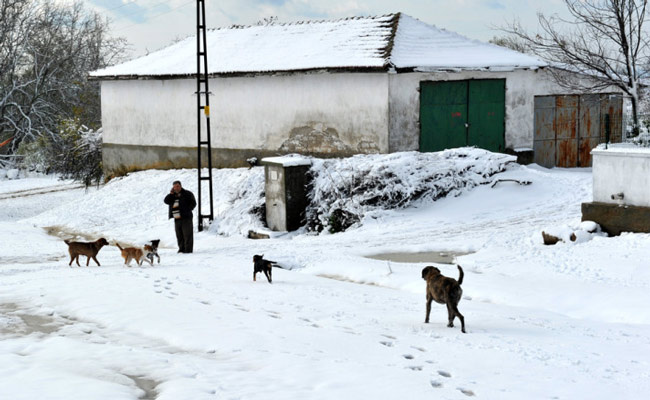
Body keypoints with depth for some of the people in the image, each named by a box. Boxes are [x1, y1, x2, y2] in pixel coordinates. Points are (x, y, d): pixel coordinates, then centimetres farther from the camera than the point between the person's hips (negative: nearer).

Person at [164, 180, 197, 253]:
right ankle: (181, 249, 11)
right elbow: (166, 201, 4)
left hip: (186, 217, -5)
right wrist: (171, 193, -4)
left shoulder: (187, 194, 2)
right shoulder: (172, 195, 17)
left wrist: (187, 210, -13)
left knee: (187, 234, -8)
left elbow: (193, 203, -2)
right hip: (177, 218, 5)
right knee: (179, 235, 5)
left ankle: (188, 249, -8)